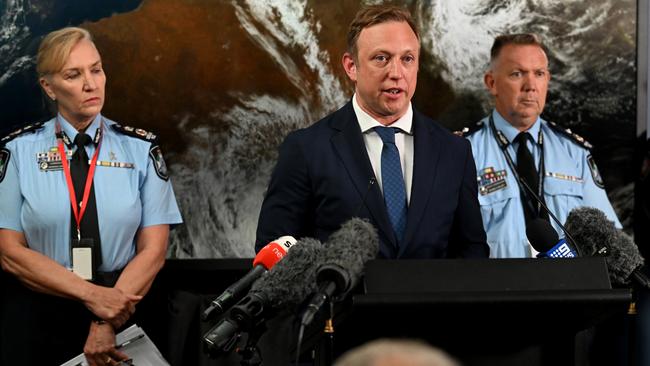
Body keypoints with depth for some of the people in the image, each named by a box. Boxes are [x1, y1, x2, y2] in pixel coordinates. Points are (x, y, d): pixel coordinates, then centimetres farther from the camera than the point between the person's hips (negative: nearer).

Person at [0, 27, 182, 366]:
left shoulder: (141, 149, 0)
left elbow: (153, 250, -4)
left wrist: (108, 323, -15)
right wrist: (91, 294, -17)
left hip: (119, 309, 1)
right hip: (36, 316, -1)